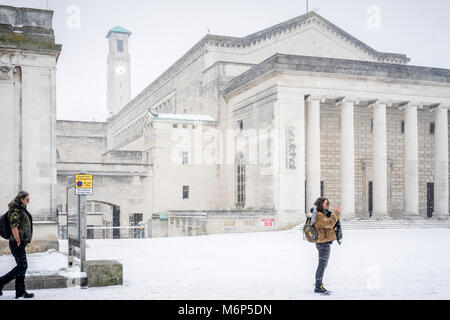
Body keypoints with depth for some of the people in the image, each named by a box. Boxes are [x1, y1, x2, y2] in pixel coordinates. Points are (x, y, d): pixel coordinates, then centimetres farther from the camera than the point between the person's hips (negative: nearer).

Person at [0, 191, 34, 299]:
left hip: (21, 243, 10)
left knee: (22, 266, 9)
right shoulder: (15, 211, -15)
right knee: (22, 266, -8)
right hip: (17, 243, -10)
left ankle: (20, 291, 12)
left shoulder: (22, 210, 16)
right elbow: (14, 227, -22)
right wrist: (19, 241, -18)